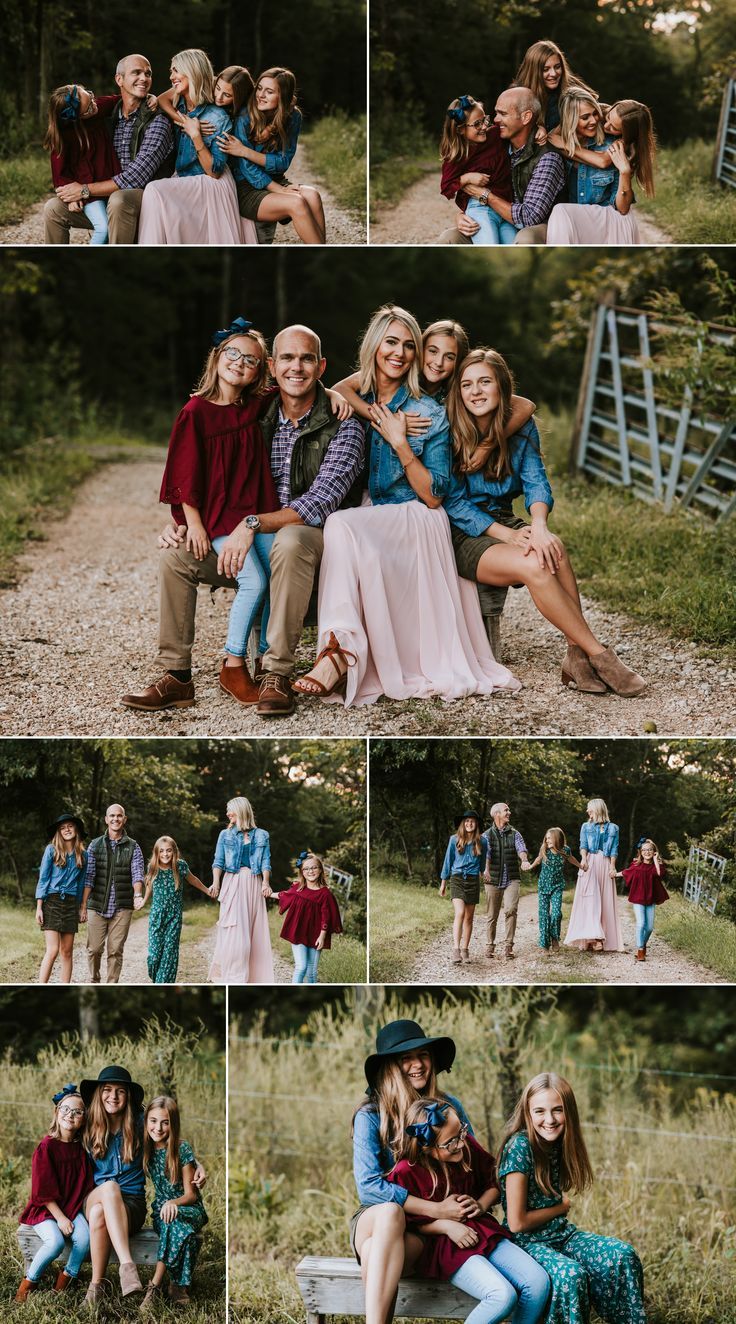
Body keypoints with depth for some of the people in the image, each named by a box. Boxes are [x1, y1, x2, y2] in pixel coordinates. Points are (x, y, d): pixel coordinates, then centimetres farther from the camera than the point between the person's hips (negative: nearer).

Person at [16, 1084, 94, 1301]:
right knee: (56, 1241, -31)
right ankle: (29, 1282, -10)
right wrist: (60, 1218, -16)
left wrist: (80, 1212, -5)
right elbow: (43, 1191, -11)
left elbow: (86, 1186, 9)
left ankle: (65, 1280, -5)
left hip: (72, 1208, 4)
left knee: (84, 1237, -26)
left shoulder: (81, 1148, 4)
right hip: (44, 1209, -4)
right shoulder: (46, 1147, -10)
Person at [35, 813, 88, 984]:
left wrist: (81, 908, 12)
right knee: (52, 950, -13)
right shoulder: (51, 850, -1)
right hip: (52, 901, -4)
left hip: (71, 904, 4)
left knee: (67, 951, 5)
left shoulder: (82, 855, 9)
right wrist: (39, 907, -7)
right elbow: (43, 878, -2)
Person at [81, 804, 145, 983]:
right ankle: (94, 982, 23)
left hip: (122, 908, 0)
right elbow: (88, 877, 2)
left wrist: (138, 895, -27)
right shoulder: (95, 845, 6)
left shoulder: (133, 847, 6)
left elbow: (137, 874, -7)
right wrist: (83, 906, -5)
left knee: (115, 951, -1)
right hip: (97, 907, 0)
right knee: (94, 949, 1)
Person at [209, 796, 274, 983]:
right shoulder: (226, 835, 11)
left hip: (254, 884, 1)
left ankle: (254, 977, 3)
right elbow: (218, 861, 4)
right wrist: (215, 883, -12)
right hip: (232, 884, -1)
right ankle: (234, 977, -11)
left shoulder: (261, 836, 11)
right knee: (234, 931, -9)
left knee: (255, 931, 0)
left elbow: (266, 862, 5)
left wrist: (266, 883, -11)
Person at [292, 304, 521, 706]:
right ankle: (342, 645, -41)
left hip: (416, 526, -4)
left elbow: (434, 496, -6)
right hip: (366, 516, 4)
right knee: (340, 526, -33)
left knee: (342, 527, -33)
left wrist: (400, 444, -16)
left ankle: (341, 650, -43)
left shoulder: (430, 413, -1)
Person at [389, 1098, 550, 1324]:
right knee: (504, 1296, -29)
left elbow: (493, 1184, 16)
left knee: (539, 1282, -14)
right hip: (444, 1245, -6)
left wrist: (481, 1205, -6)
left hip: (482, 1230, 6)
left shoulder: (468, 1146, -1)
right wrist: (446, 1225, -17)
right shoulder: (406, 1172, -16)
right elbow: (407, 1222, -6)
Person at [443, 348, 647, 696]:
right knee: (532, 565, -32)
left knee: (553, 549, -30)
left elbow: (536, 482, -5)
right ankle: (598, 654, -26)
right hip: (462, 536, -4)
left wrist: (538, 526, -27)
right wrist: (508, 536, -20)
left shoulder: (521, 428, 4)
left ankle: (577, 656, -29)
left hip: (504, 522, 4)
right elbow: (454, 503, -11)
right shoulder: (448, 433, -10)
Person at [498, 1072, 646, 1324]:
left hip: (561, 1233, 7)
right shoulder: (520, 1147, -19)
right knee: (571, 1274, -34)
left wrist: (562, 1204, -2)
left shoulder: (559, 1144, 4)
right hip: (527, 1241, -7)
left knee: (623, 1255, -14)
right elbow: (517, 1223, -18)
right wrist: (562, 1207, -4)